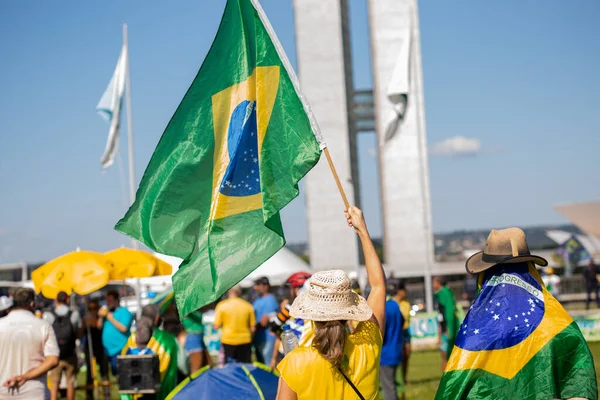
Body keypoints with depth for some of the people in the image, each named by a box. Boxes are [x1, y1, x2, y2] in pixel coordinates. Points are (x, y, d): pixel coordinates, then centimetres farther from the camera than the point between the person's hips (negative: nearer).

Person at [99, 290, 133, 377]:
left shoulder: (124, 312, -6)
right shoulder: (107, 312, 17)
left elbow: (123, 328, -19)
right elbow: (99, 326, 16)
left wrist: (111, 319, -13)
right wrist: (101, 317, -1)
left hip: (120, 350, -8)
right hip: (108, 349, 8)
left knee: (119, 373, -16)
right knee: (115, 373, 10)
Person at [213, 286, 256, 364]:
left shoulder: (222, 306, -3)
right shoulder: (248, 306, 2)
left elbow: (216, 326, -4)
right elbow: (252, 328, 2)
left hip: (228, 340, -2)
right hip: (245, 340, 2)